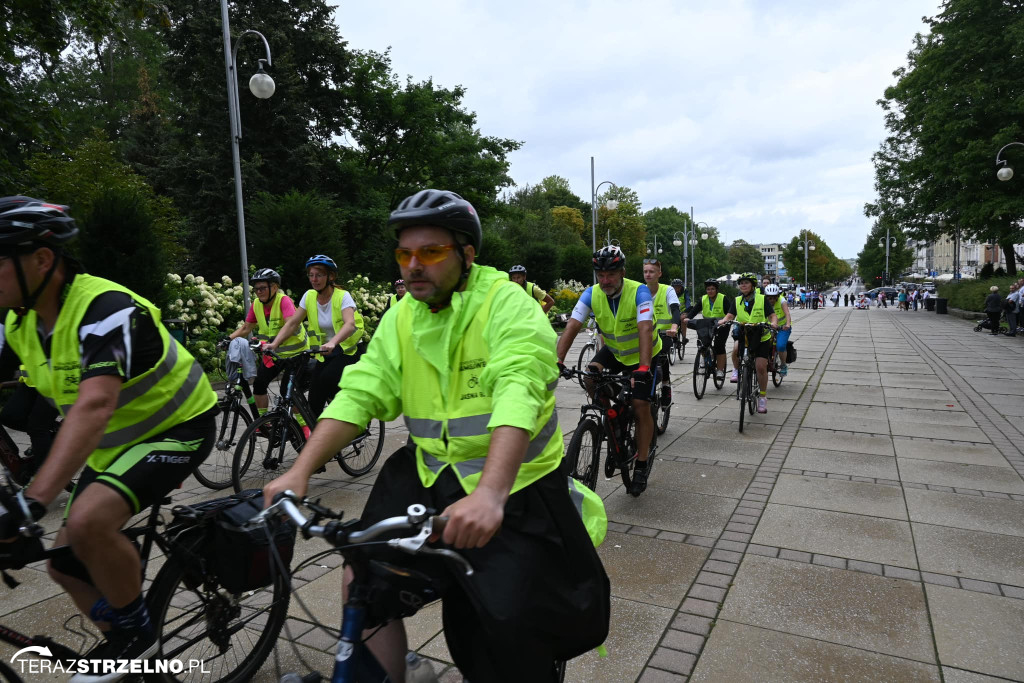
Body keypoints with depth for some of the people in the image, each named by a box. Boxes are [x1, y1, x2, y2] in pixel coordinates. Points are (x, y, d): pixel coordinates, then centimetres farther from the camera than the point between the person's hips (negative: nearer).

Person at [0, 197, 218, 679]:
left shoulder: (105, 309, -29)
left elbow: (93, 407, -41)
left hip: (178, 428, -8)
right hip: (114, 442, 9)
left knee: (88, 521, -29)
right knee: (65, 565, 9)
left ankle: (137, 633, -3)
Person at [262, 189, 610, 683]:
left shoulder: (508, 305, -16)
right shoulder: (401, 317, 3)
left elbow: (518, 395, -32)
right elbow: (359, 393, -4)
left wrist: (490, 494, -46)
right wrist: (299, 471, -14)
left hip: (512, 489, -4)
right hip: (430, 476, 5)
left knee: (511, 631, -2)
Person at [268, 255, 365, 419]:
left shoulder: (342, 296, -14)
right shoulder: (309, 296, 1)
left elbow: (350, 324, -31)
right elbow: (292, 323, -2)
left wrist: (332, 343, -49)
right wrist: (275, 344, -18)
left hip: (348, 351, -5)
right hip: (325, 355, 5)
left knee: (327, 378, -31)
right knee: (315, 403, -4)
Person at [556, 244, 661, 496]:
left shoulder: (639, 292, -29)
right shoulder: (592, 294, -18)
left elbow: (645, 330, -41)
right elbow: (572, 326, -27)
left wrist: (643, 369, -54)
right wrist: (558, 360, -40)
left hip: (642, 354, -4)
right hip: (614, 350, 4)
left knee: (641, 407, -9)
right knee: (591, 378, -23)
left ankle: (641, 468, 7)